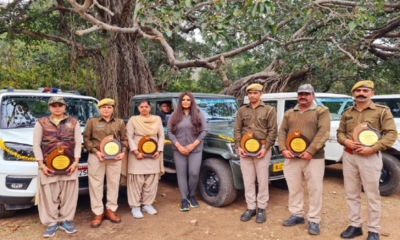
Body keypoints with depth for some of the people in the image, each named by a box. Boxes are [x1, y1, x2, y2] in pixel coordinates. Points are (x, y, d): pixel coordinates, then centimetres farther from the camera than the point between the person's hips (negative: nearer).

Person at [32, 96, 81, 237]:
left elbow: (78, 143, 4)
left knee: (68, 194, 5)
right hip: (48, 166, -1)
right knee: (49, 195, 2)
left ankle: (66, 220, 19)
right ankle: (51, 223, 15)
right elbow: (36, 145, 3)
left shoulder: (73, 122, 7)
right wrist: (41, 165, -6)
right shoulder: (41, 123, 6)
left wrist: (75, 163, -5)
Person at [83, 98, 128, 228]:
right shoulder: (92, 121, 4)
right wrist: (95, 151, -11)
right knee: (96, 184, 2)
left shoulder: (120, 122, 9)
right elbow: (86, 138, 2)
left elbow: (124, 139, 11)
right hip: (97, 157, -1)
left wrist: (123, 152, -4)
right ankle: (98, 213, 14)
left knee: (114, 183, 7)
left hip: (115, 157, 2)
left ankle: (111, 210, 22)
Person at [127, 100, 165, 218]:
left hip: (153, 154, 3)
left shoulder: (157, 119, 7)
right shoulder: (133, 120, 0)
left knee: (151, 180, 6)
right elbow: (129, 137, -4)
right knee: (137, 180, -2)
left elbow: (161, 136, 8)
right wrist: (136, 152, -14)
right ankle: (135, 206, 9)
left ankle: (147, 204, 20)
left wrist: (159, 151, -3)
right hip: (137, 154, -3)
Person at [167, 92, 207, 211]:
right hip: (179, 150, 1)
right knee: (181, 174, 3)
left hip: (195, 149, -1)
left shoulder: (198, 115, 3)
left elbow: (204, 130, -2)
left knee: (194, 173, -3)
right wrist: (179, 146, -12)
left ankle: (191, 195, 21)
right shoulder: (174, 116, 5)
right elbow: (170, 131, 0)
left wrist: (193, 145, -12)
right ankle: (184, 199, 13)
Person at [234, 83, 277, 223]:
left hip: (262, 149, -2)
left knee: (262, 180, 3)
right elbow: (237, 130, 9)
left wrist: (266, 148, -12)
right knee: (248, 180, 8)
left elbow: (273, 131, -2)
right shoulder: (242, 110, 12)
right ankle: (250, 208, 19)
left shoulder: (269, 110, 4)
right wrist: (239, 146, -4)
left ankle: (261, 209, 17)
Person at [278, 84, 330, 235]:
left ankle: (314, 220, 14)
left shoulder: (321, 111, 0)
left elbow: (323, 132, -11)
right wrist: (283, 149, -6)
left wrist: (310, 151, -19)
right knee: (294, 188, 12)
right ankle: (297, 215, 27)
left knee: (315, 190, 2)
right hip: (291, 158, 4)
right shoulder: (289, 113, 14)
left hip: (314, 158, -4)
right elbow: (282, 132, 10)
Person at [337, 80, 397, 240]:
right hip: (349, 156, 4)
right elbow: (340, 132, 15)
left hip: (370, 157, -4)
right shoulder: (347, 113, 12)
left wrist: (372, 149, -17)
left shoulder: (382, 111, -1)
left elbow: (391, 134, -6)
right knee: (351, 193, 11)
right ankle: (355, 226, 24)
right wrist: (346, 141, -8)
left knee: (372, 195, 3)